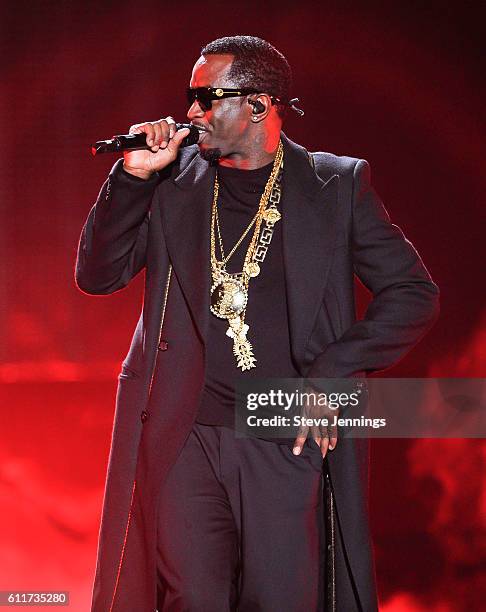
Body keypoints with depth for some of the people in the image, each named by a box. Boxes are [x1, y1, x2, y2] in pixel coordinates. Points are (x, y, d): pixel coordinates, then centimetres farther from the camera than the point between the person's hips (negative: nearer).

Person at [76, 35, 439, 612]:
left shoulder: (337, 182, 3)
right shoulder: (173, 180, 9)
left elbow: (413, 293, 2)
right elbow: (97, 275, 6)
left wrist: (330, 375, -8)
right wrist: (133, 174, -5)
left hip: (290, 441, -1)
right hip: (185, 439, 1)